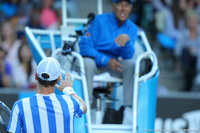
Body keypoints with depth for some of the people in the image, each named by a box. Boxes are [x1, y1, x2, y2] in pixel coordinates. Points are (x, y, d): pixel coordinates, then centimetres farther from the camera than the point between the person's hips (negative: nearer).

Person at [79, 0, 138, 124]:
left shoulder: (132, 28, 0)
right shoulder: (100, 20, -11)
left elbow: (127, 56, -11)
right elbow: (85, 46, -15)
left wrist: (127, 40, -32)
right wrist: (106, 61, -26)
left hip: (113, 62, 3)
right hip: (95, 59, -3)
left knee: (132, 64, -26)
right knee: (87, 63, -37)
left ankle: (129, 109, -24)